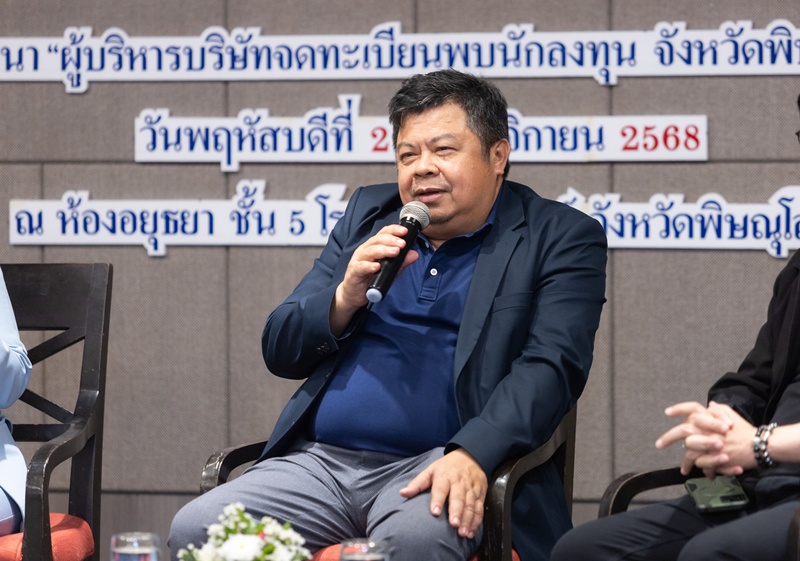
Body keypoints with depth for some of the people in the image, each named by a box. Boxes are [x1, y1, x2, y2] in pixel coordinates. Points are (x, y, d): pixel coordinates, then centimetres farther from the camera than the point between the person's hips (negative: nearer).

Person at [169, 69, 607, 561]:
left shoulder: (561, 238, 6)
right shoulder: (369, 213, 20)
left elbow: (549, 368, -8)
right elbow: (280, 350, 17)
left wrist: (471, 455, -25)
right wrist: (347, 296, -4)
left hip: (437, 467, -5)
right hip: (322, 463, 5)